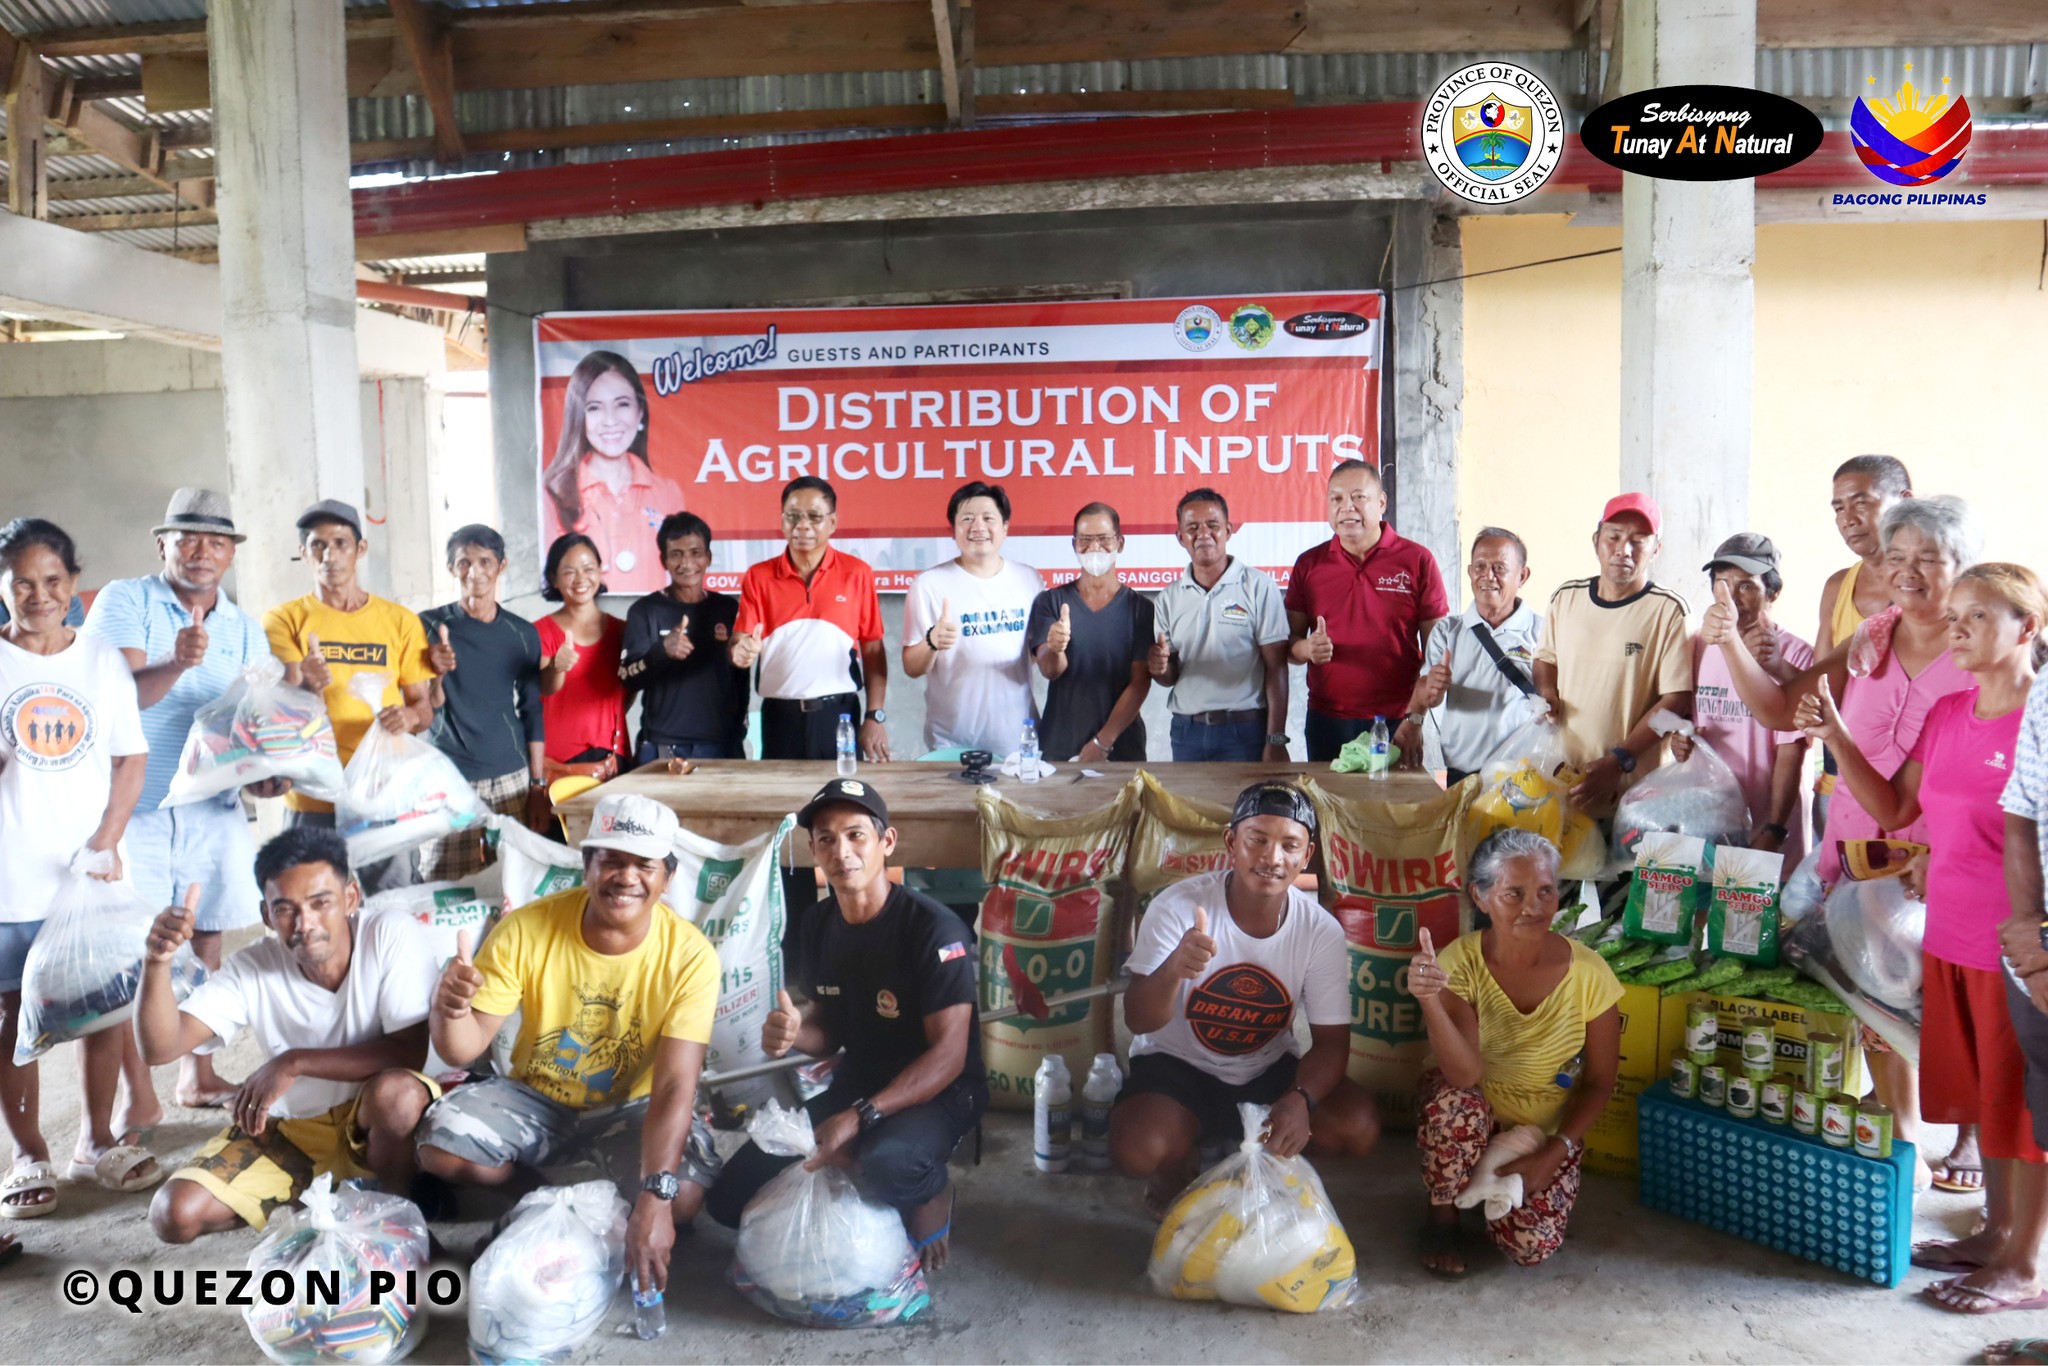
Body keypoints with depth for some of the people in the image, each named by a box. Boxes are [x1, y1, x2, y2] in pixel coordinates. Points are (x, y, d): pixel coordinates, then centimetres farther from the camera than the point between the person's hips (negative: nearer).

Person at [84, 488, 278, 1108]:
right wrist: (175, 664, -34)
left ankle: (197, 1074, 22)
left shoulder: (245, 628, 9)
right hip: (134, 808, -4)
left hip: (215, 809, 4)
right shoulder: (126, 601, -3)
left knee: (205, 941, 10)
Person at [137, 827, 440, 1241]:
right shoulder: (254, 969, -12)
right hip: (288, 1129, 4)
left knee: (396, 1092, -37)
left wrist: (294, 1063, -27)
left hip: (374, 1123, -4)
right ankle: (307, 1195, 15)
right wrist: (158, 960, -35)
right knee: (175, 1215, -13)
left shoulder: (391, 938, -21)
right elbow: (161, 1048, -19)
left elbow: (410, 1052, -25)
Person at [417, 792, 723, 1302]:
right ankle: (532, 1194, 9)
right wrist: (450, 1009, -42)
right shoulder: (526, 930, -19)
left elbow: (674, 1087, -28)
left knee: (683, 1196, -28)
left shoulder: (689, 955, -23)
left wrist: (655, 1199, -40)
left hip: (631, 1107, -1)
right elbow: (463, 1049, -17)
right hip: (534, 1096, 2)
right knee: (440, 1143, -25)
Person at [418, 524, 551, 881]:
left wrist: (539, 786, 6)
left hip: (512, 781, 2)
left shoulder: (522, 633, 8)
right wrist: (437, 675, -20)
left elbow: (532, 713, 10)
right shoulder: (430, 627, 2)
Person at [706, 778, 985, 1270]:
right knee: (732, 1197, -1)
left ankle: (929, 1197, -4)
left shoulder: (934, 929, -20)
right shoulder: (821, 928, 1)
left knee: (886, 1160, -40)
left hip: (938, 1092, -6)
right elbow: (830, 1031, 11)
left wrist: (861, 1117, -31)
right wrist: (790, 1032, -13)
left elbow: (949, 1054, -23)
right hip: (856, 1084, 6)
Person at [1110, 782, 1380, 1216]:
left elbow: (1331, 1039, -10)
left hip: (1268, 1073, 3)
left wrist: (1300, 1098, -33)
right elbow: (1139, 1021, -25)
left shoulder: (1321, 931, -14)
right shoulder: (1181, 906, -22)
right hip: (1178, 1066, -3)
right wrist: (1174, 969, -48)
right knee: (1137, 1148, -31)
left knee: (1358, 1128, -20)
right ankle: (1181, 1162, 6)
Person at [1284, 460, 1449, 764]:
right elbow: (1289, 643, 10)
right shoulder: (1309, 565, 6)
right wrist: (1306, 649, -14)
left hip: (1397, 722, -2)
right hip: (1328, 723, 2)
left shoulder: (1417, 561, 0)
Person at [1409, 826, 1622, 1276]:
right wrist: (1429, 1001, -49)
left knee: (1531, 1245, -20)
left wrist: (1552, 1154, -14)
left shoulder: (1588, 972, -18)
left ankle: (1497, 1186, 17)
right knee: (1455, 1105, -35)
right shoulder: (1461, 961, -20)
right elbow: (1463, 1075, -33)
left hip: (1547, 1131, 1)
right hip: (1474, 1112, -1)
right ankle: (1442, 1218, -5)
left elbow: (1600, 1082, -6)